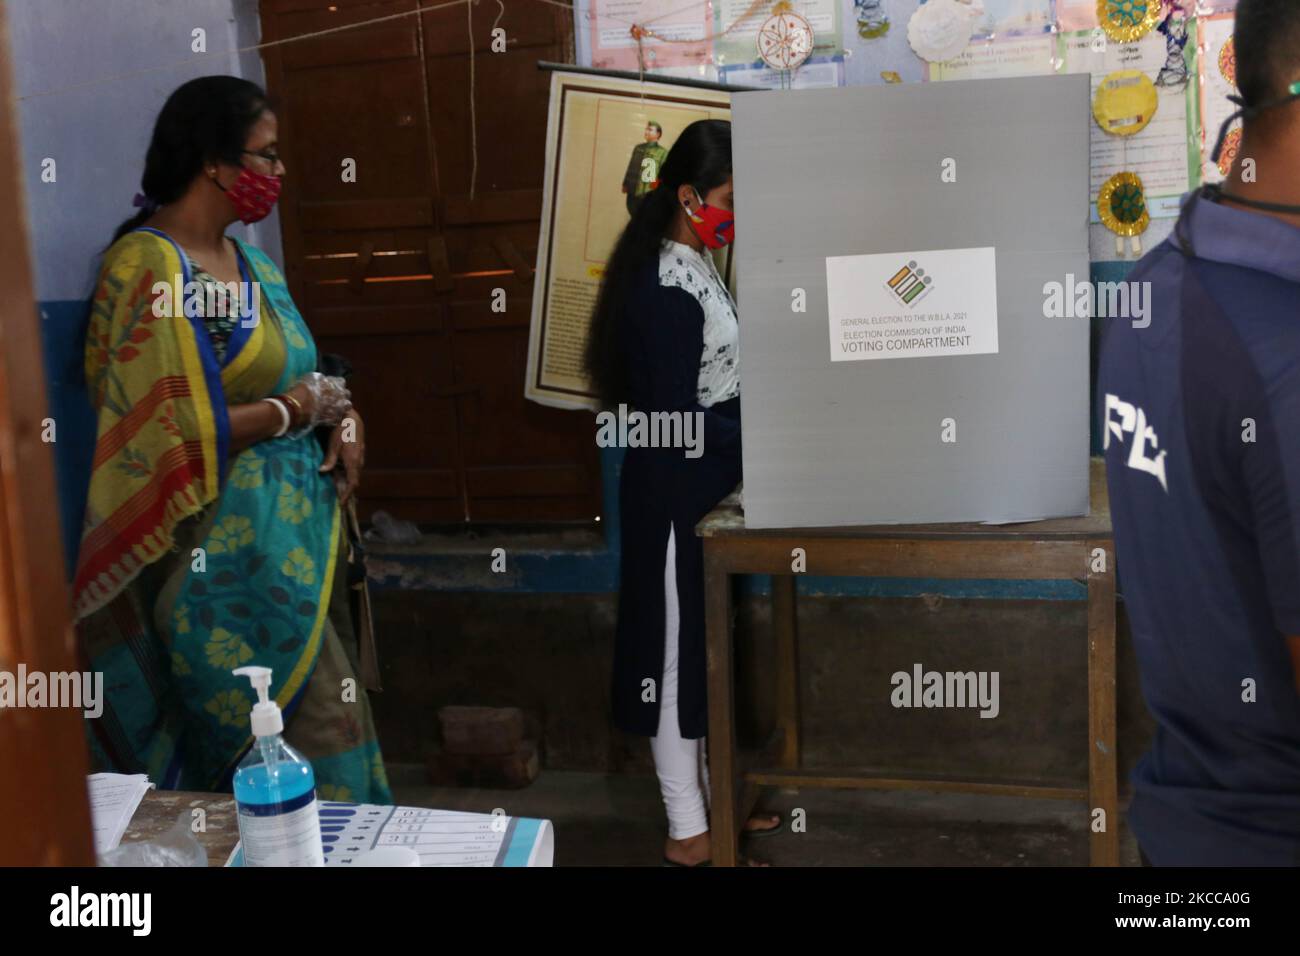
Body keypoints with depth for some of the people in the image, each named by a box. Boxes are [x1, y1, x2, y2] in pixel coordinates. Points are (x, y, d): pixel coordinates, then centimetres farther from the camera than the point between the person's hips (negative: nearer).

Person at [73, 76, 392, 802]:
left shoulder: (247, 261, 12)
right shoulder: (150, 267, -14)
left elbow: (295, 374, 20)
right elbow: (176, 431, -22)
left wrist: (344, 417, -1)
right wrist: (298, 408, -12)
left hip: (292, 532, 8)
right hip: (227, 551, -8)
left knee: (314, 721, 14)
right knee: (312, 733, -4)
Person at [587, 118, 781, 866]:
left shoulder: (695, 266, 8)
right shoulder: (665, 290, -22)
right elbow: (675, 419, -23)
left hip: (707, 489, 10)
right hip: (677, 496, -10)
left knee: (710, 643, 18)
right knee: (680, 647, 1)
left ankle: (711, 794, 33)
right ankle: (688, 831, 15)